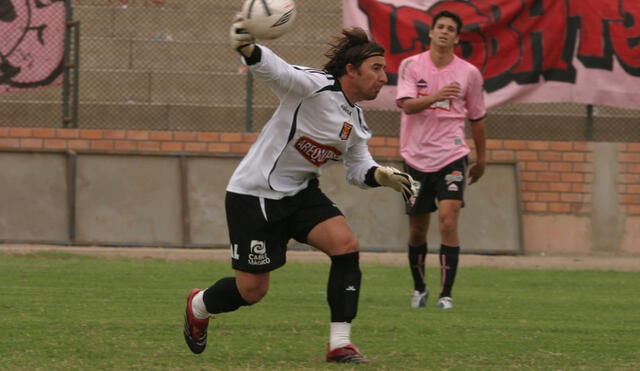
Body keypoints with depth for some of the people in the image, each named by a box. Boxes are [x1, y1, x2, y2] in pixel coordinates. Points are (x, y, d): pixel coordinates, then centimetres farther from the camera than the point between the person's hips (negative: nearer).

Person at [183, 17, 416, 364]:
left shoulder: (356, 121, 3)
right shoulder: (314, 86, -21)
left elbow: (357, 169, 13)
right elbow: (272, 69, -35)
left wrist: (381, 175, -10)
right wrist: (247, 48, -57)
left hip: (300, 192, 7)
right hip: (254, 193, -7)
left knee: (346, 245, -17)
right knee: (252, 290, -1)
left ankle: (340, 344, -12)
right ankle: (198, 306, 35)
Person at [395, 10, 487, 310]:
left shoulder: (469, 73, 2)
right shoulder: (411, 66, -1)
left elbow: (477, 117, 13)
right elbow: (406, 105, -15)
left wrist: (481, 158, 19)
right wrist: (435, 97, -33)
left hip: (451, 157, -1)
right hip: (416, 158, 1)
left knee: (448, 220, -18)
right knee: (417, 229, 8)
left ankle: (446, 294, -14)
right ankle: (419, 288, 30)